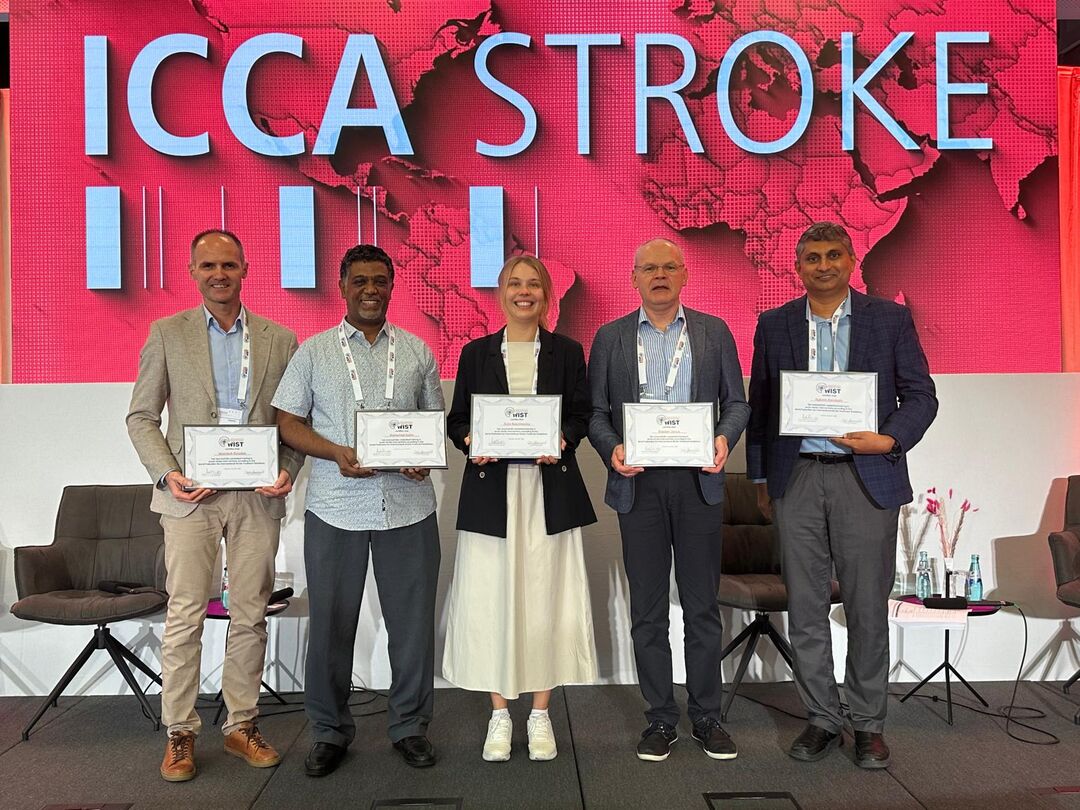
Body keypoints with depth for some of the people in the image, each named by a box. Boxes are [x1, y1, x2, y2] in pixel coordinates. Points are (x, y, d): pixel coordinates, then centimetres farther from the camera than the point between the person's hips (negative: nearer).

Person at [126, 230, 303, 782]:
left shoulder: (280, 339, 8)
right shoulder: (167, 334, 6)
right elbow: (141, 416, 5)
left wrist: (288, 470, -7)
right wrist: (167, 472, -9)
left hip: (258, 495, 1)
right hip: (191, 494, -1)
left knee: (250, 615, 8)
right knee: (184, 616, 1)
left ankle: (241, 725, 21)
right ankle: (180, 734, 15)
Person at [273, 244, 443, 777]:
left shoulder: (417, 352, 10)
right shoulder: (313, 352, 6)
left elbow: (435, 419, 13)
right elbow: (289, 422, 3)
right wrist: (337, 453, -13)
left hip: (408, 505, 1)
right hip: (335, 507, -1)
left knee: (412, 619, 7)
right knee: (330, 622, 8)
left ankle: (410, 726, 25)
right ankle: (330, 730, 26)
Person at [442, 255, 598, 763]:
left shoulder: (567, 352, 8)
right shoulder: (476, 353, 9)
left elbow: (581, 416, 6)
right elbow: (456, 419, 9)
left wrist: (563, 440, -14)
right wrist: (470, 441, -12)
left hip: (550, 490, 0)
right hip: (492, 489, 0)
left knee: (545, 598, 4)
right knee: (492, 600, 2)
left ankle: (540, 715, 20)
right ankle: (499, 715, 19)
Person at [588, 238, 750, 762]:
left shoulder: (714, 332, 8)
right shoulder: (610, 338, 8)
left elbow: (736, 401, 8)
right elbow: (596, 411, 6)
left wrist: (725, 439, -12)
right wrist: (612, 450, -12)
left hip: (698, 482, 0)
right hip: (638, 484, 0)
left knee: (702, 606, 7)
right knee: (647, 610, 7)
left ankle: (707, 716, 21)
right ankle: (660, 719, 20)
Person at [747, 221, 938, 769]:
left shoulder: (891, 319, 4)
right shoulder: (774, 325, 8)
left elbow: (921, 395, 4)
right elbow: (760, 406, 11)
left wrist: (890, 440, -14)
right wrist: (761, 478, 9)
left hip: (866, 479, -1)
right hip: (797, 479, 2)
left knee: (867, 608, 5)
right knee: (804, 608, 7)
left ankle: (868, 724, 21)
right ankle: (821, 719, 21)